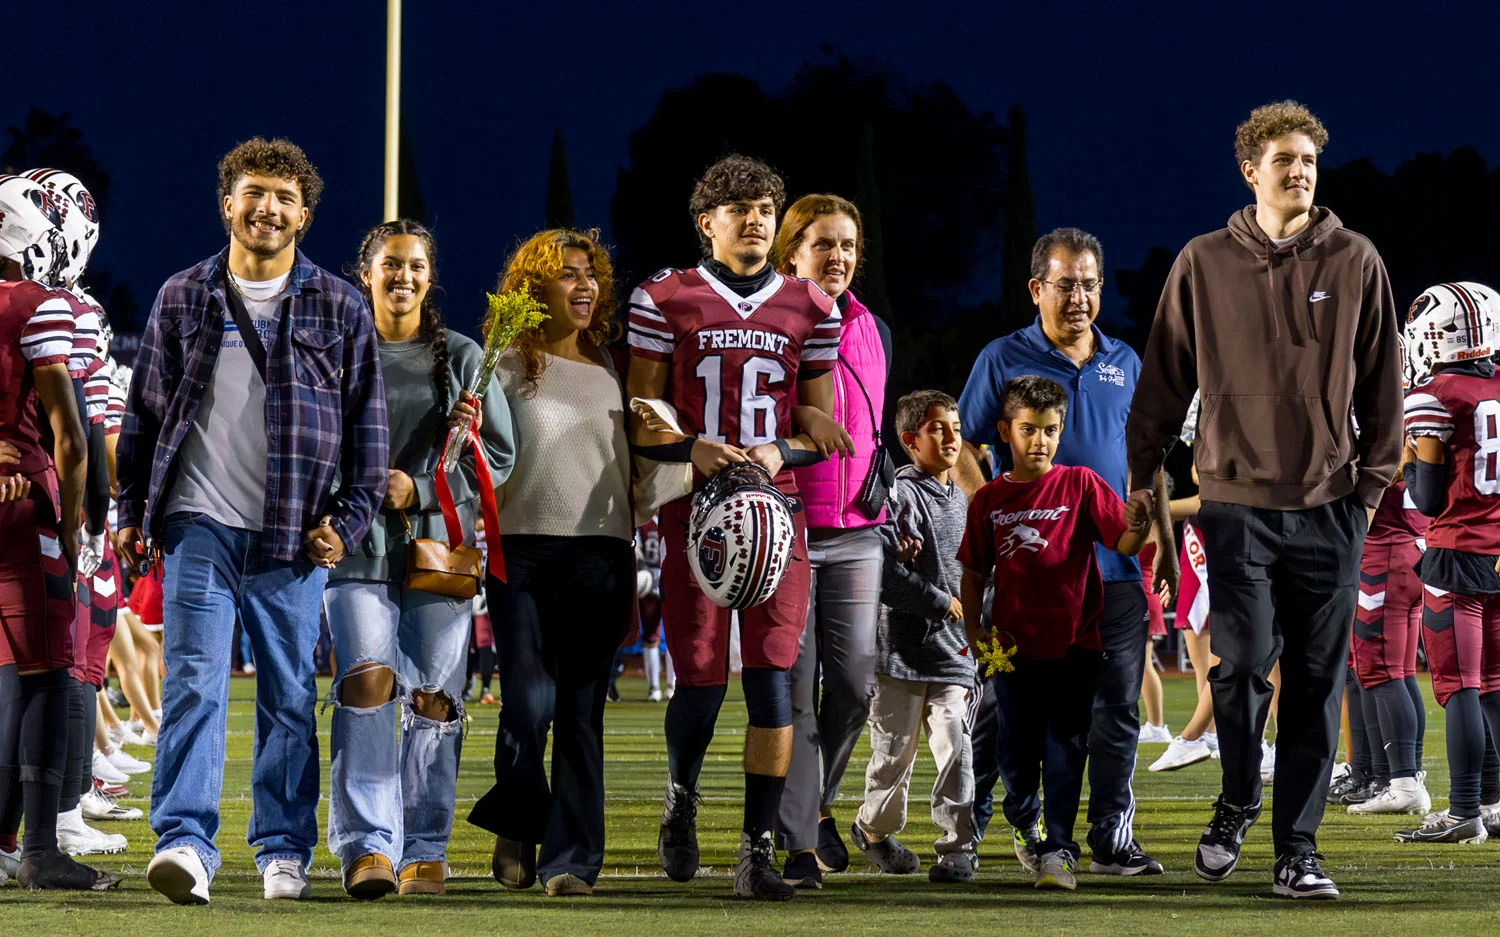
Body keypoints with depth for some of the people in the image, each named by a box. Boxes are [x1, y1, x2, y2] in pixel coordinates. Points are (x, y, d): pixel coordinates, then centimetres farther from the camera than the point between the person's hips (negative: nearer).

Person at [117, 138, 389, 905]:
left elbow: (366, 420, 8)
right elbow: (145, 410, 13)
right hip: (200, 525, 0)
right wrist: (134, 511, 8)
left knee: (290, 692, 5)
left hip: (294, 537, 0)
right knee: (193, 682, -11)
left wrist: (349, 518, 0)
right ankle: (185, 843, -17)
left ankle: (284, 849, 14)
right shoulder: (183, 299, 9)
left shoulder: (338, 309, 7)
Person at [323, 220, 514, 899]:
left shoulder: (461, 358, 11)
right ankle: (368, 844, -20)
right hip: (357, 545, -1)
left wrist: (418, 487, -5)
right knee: (367, 679, -17)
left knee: (433, 698, -2)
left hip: (439, 544, 1)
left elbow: (498, 456, 8)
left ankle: (424, 851, 6)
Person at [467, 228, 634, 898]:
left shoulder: (609, 369, 14)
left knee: (581, 711, -2)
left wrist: (629, 577, 11)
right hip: (522, 548, -2)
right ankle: (516, 827, 13)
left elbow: (625, 470, 17)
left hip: (599, 551, 2)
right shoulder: (508, 367, 6)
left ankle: (570, 859, 2)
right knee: (528, 703, -12)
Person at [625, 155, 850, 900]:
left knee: (772, 677, -8)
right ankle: (681, 795, 28)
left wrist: (781, 451, -7)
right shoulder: (666, 300, 4)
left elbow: (822, 425, 14)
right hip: (693, 505, -2)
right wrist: (691, 450, -14)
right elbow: (641, 420, 5)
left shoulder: (808, 309, 11)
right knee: (700, 678, -3)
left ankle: (759, 849, -5)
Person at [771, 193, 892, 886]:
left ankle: (816, 800, 26)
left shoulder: (873, 333, 13)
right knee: (795, 687, -6)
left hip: (856, 535, 5)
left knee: (854, 684, 2)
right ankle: (798, 839, -3)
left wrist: (883, 494, 11)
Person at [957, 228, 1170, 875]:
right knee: (1006, 703, 0)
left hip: (1113, 565, 4)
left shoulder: (1125, 364, 14)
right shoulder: (1003, 360, 2)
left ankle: (1111, 838, 8)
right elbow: (963, 451, 2)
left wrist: (1163, 542, 14)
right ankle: (965, 827, 11)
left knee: (1116, 709, 2)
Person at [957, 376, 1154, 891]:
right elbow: (974, 573, 12)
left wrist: (1138, 526, -31)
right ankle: (1024, 823, 35)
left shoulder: (1080, 485, -1)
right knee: (1016, 751, 11)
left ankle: (1058, 849, -7)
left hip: (1074, 644, -2)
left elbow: (1124, 544, -10)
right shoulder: (990, 499, 5)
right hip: (1013, 647, 2)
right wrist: (973, 631, 2)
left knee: (1065, 749, -6)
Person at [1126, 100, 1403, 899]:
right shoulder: (1205, 264, 4)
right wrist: (1142, 472, 8)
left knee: (1315, 684, 2)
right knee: (1241, 662, -10)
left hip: (1329, 507, 1)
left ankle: (1296, 850, 9)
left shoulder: (1354, 264, 5)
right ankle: (1237, 803, 17)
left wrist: (1374, 479, 5)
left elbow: (1381, 384, 9)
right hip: (1237, 498, -1)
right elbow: (1165, 378, 10)